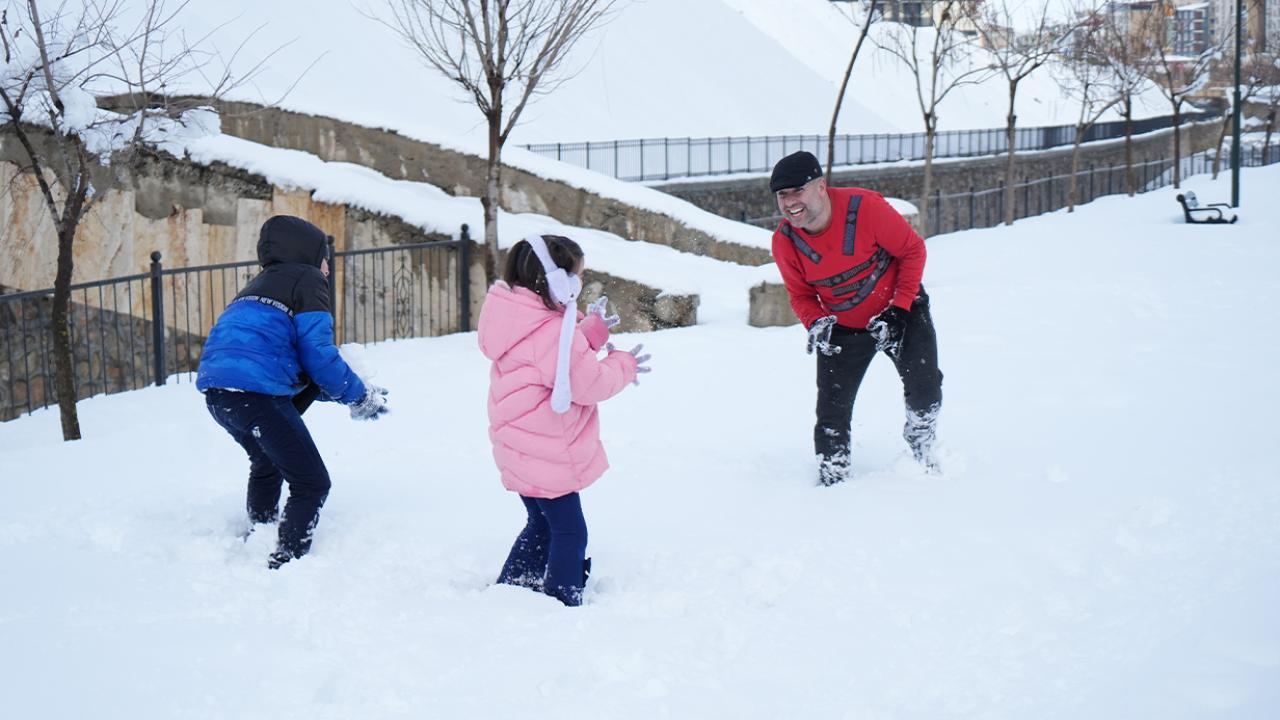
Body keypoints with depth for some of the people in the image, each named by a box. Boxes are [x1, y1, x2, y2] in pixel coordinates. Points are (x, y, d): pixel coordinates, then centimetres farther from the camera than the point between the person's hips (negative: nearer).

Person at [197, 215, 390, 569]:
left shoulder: (262, 283, 29)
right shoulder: (307, 280, 4)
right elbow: (318, 356, -5)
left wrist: (350, 392, 25)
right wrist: (358, 395, 9)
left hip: (214, 387, 9)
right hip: (256, 391, -9)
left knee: (266, 464, 34)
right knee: (312, 484, -3)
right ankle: (286, 563, -11)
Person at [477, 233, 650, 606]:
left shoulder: (530, 322, 6)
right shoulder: (551, 332, -24)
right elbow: (590, 382, -19)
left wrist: (591, 331, 8)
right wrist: (624, 365, -2)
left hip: (523, 450, 10)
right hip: (547, 457, -10)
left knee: (542, 524, 23)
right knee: (569, 531, -1)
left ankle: (509, 588, 29)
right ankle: (565, 603, 2)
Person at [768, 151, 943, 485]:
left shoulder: (866, 207, -28)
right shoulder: (785, 241, -17)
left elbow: (912, 250, -14)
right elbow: (801, 295, 0)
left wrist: (898, 310, -19)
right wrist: (816, 323, -21)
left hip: (900, 311, -2)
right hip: (842, 328, 2)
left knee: (924, 386, -12)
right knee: (832, 411, -4)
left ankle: (922, 450, 16)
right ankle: (831, 478, 13)